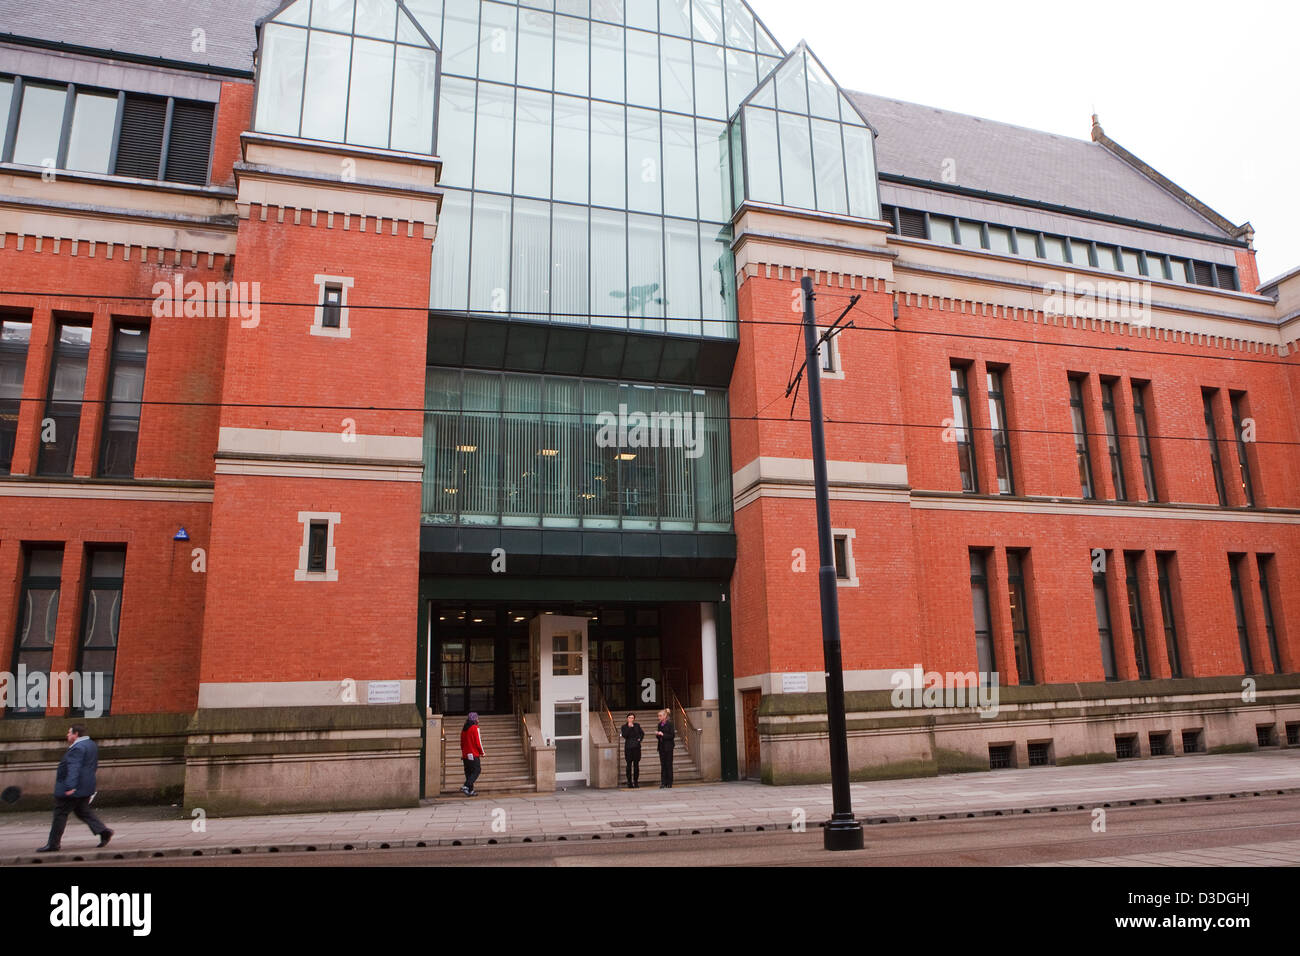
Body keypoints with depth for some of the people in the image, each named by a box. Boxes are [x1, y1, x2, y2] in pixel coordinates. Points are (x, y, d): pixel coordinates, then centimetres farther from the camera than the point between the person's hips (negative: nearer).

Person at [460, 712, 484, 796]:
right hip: (474, 754, -7)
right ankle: (466, 787, -16)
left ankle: (470, 790, 9)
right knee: (476, 770, -3)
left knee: (468, 772, 10)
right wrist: (481, 752, 1)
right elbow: (478, 742, -12)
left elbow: (462, 742, 17)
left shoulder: (464, 729, 12)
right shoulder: (475, 728, -10)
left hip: (465, 755, 8)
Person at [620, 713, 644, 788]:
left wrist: (640, 739, 3)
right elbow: (624, 735, -11)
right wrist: (629, 727, -13)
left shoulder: (637, 725, 9)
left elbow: (642, 733, 19)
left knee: (636, 764, 2)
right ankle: (629, 782, 4)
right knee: (629, 765, -2)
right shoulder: (624, 727, 4)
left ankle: (636, 781, 10)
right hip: (628, 747, -2)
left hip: (636, 746, 2)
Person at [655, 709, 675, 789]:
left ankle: (669, 783, 4)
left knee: (669, 764, -2)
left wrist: (663, 734, -17)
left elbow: (672, 735, -12)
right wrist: (657, 734, -3)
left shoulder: (669, 723, -8)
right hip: (661, 746, 6)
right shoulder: (660, 724, 11)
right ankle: (663, 783, 5)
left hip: (668, 747, -6)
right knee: (662, 765, 4)